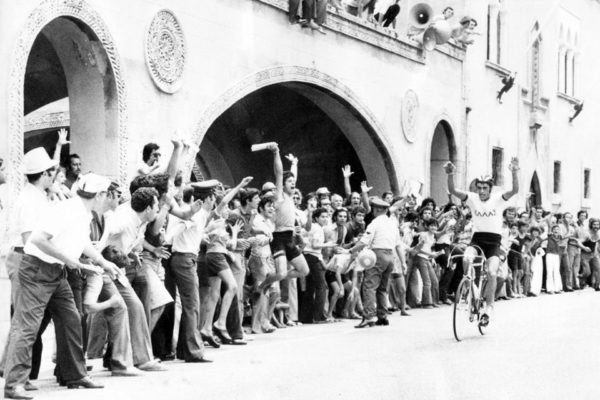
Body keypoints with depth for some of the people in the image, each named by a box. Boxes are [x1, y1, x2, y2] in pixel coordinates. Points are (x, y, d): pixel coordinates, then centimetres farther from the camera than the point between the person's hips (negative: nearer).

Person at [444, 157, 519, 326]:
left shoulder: (498, 199, -5)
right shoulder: (472, 199, -1)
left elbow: (515, 190, -22)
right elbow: (452, 191, -15)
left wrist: (515, 172, -38)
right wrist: (450, 175, -34)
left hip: (494, 241, -1)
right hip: (477, 239, 1)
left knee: (492, 273, -19)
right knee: (467, 259, -30)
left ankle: (488, 307, -1)